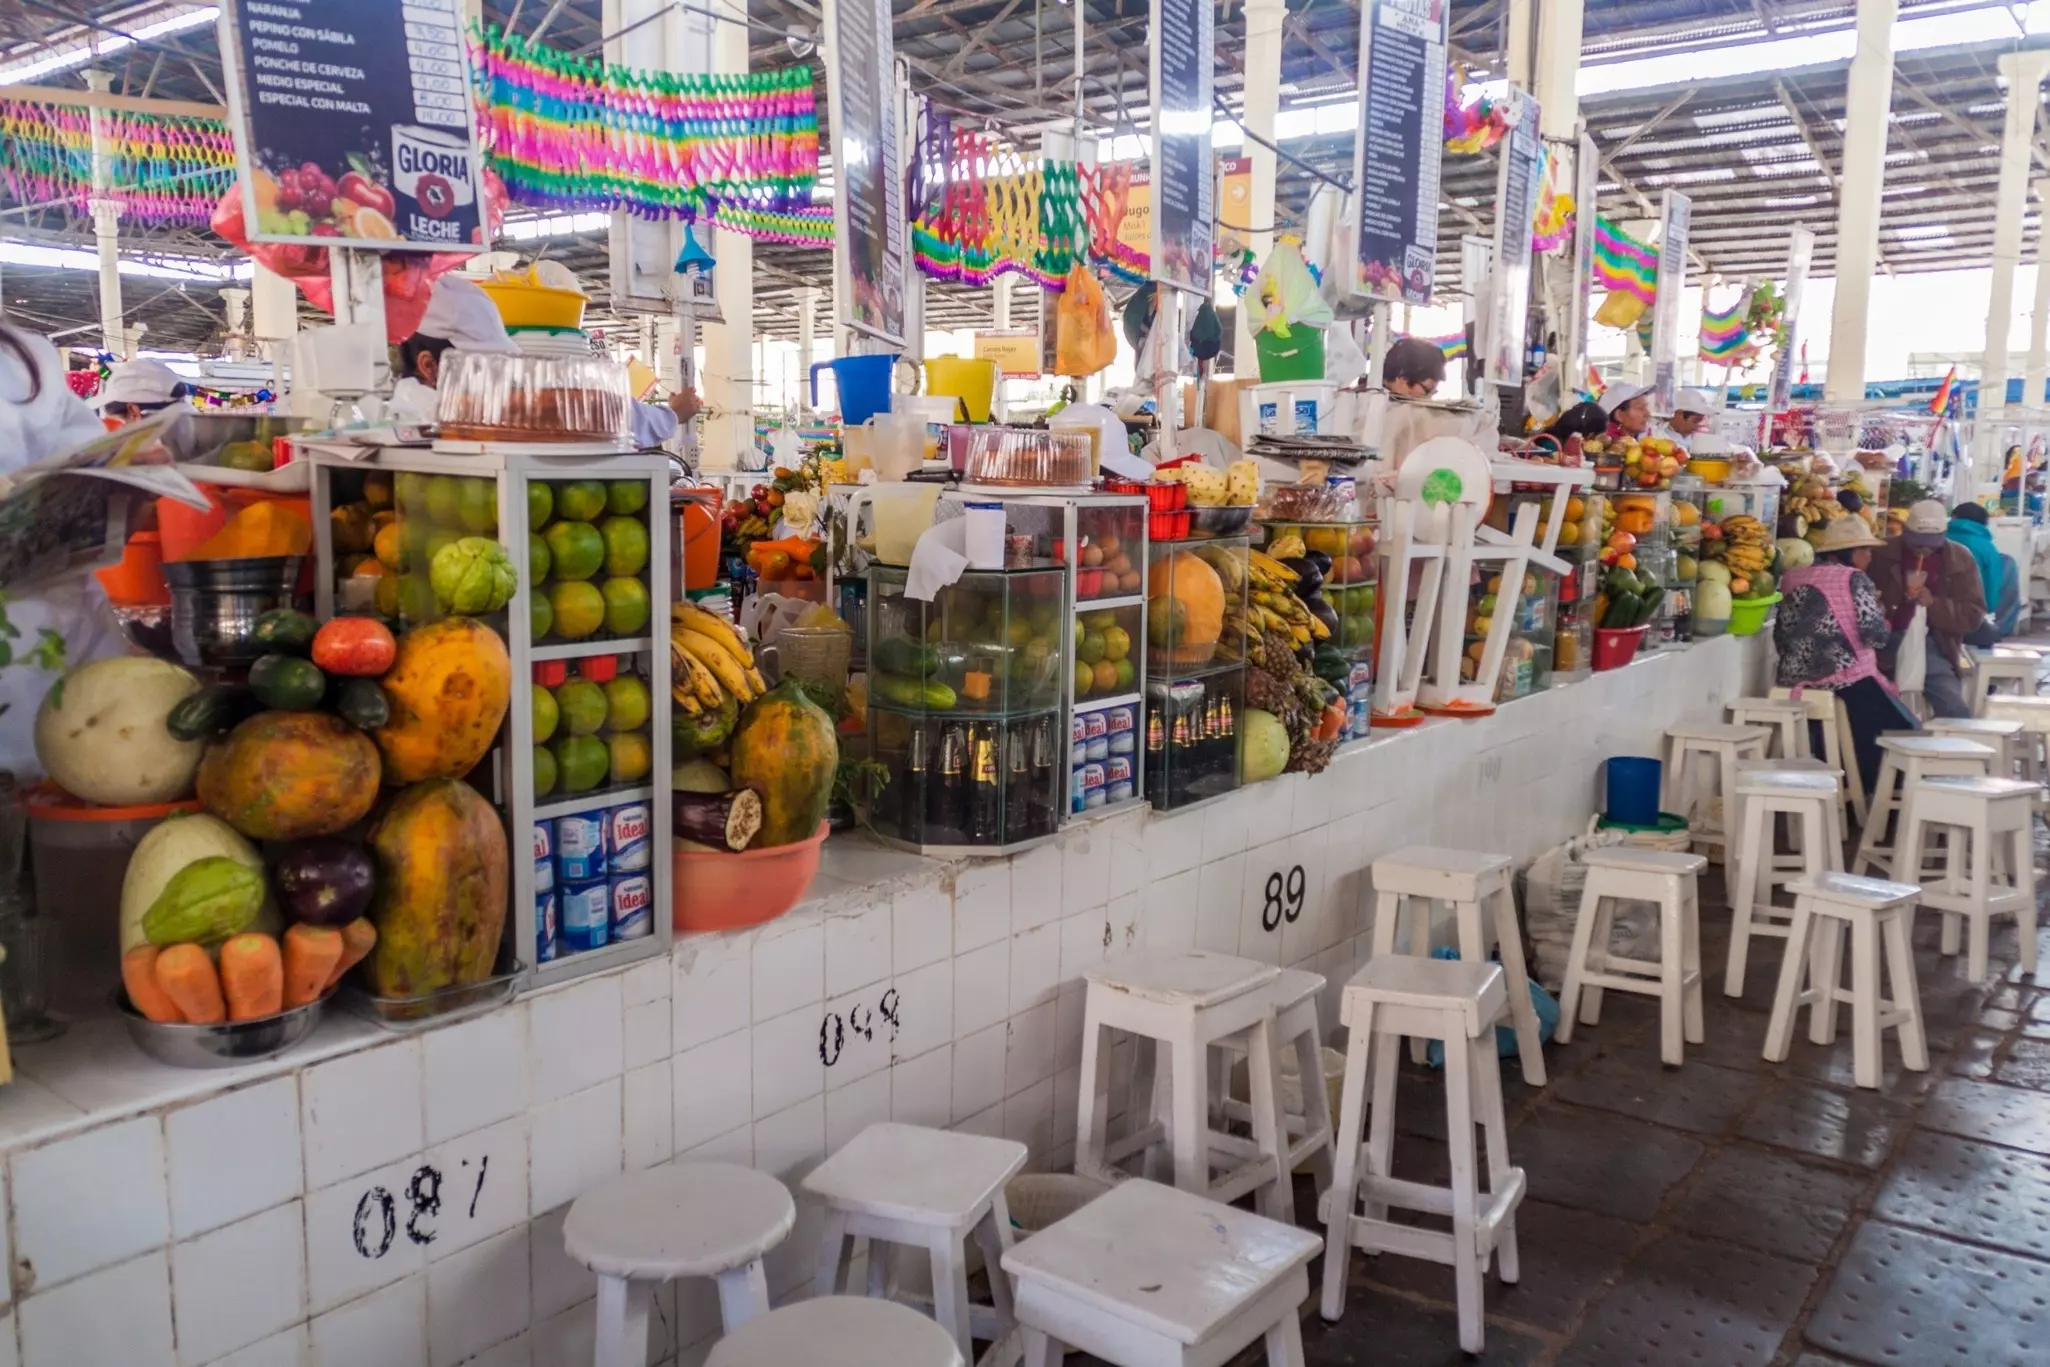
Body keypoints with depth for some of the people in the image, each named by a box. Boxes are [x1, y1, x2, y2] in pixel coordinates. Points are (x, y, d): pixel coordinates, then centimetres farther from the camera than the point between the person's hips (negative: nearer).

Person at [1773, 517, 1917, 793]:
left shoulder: (1792, 578, 12)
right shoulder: (1854, 579, -6)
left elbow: (1781, 638, 15)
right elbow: (1877, 636, -12)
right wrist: (1879, 609, 7)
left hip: (1796, 683, 7)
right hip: (1847, 683, -7)